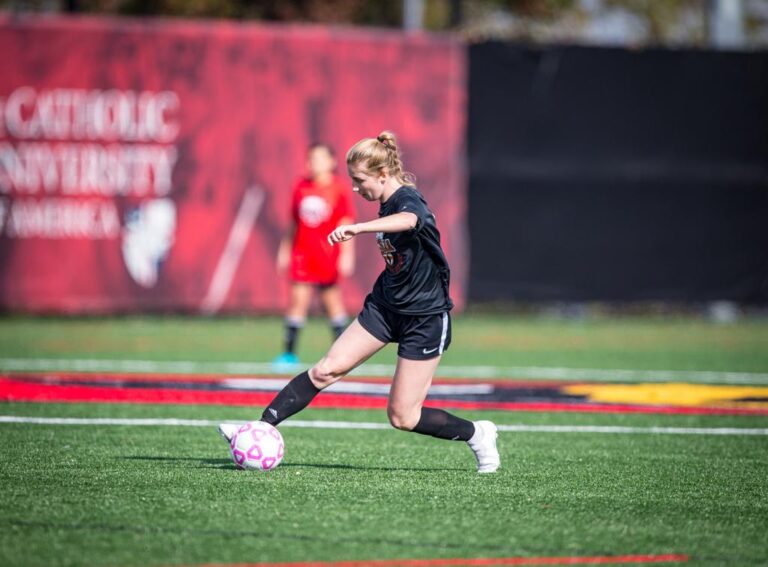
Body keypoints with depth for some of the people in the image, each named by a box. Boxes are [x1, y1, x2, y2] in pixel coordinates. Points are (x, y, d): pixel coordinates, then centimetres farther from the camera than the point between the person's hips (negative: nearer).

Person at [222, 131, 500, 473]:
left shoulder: (407, 200, -22)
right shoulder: (387, 203, 4)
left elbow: (408, 221, -50)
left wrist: (357, 228, -62)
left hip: (426, 318, -8)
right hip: (386, 306, 8)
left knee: (402, 417, -4)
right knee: (327, 369, -7)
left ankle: (477, 435, 16)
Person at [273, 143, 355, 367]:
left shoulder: (339, 190, -5)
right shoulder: (301, 187, 6)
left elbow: (346, 225, -6)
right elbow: (294, 223, 13)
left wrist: (346, 255, -12)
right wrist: (285, 250, 15)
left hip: (327, 255, -2)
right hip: (302, 254, 2)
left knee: (332, 301, 7)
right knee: (298, 300, -5)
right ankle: (289, 353, -4)